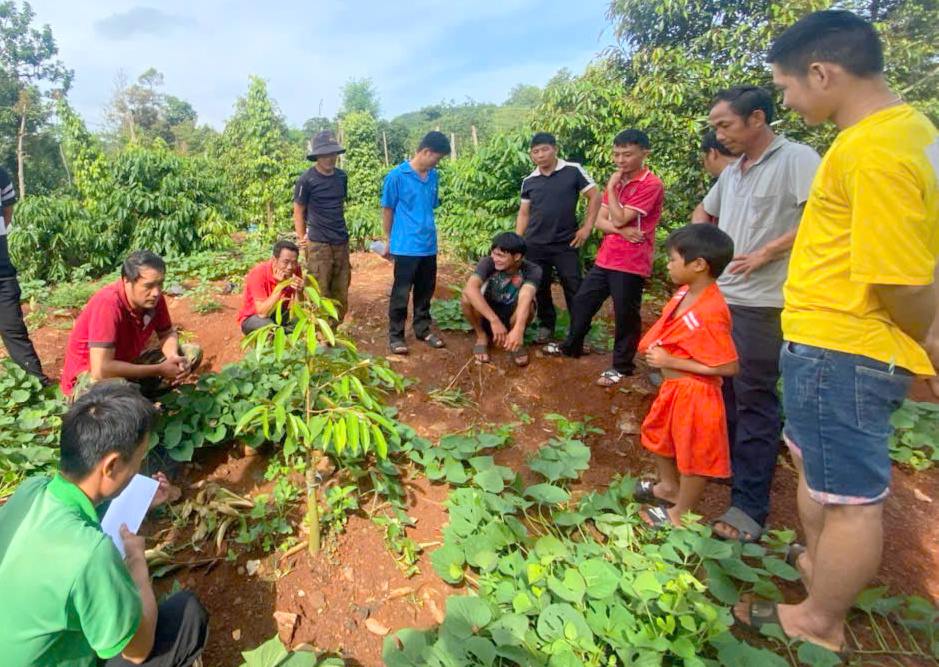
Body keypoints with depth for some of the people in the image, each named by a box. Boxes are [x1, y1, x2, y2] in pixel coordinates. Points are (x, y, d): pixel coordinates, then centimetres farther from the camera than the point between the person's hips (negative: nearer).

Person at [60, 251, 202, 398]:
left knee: (193, 353, -2)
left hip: (129, 362, 7)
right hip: (89, 373, -7)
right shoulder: (108, 303, -31)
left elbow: (167, 333, 5)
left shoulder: (153, 297, -12)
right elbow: (101, 370, -37)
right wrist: (159, 370, -29)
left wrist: (174, 357, -19)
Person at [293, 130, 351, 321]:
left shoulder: (342, 176, 8)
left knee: (341, 294, 11)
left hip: (342, 242, 6)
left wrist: (340, 231, 12)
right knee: (320, 296, -2)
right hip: (318, 244, -6)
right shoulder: (307, 179, -8)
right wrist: (302, 239, -5)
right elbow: (298, 211, -4)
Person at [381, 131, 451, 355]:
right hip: (406, 246, -6)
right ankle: (395, 335, 14)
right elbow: (387, 210, -3)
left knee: (425, 292, 15)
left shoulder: (433, 176, 7)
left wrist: (429, 232, 15)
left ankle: (423, 329, 29)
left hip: (429, 245, 6)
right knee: (401, 293, 3)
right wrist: (388, 241, 1)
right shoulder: (397, 175, -9)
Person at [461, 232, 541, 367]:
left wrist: (518, 330, -59)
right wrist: (495, 321, -49)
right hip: (487, 315, 1)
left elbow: (525, 298, -42)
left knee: (528, 304, -34)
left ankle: (516, 341, -5)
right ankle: (482, 336, -4)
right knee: (467, 297, -30)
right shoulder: (488, 263, -23)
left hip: (512, 317, -1)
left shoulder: (532, 270, -23)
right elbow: (470, 289, -40)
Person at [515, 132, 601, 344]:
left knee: (574, 289, -1)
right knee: (540, 288, 10)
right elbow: (523, 213, 10)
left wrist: (587, 228, -5)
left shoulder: (573, 171, -4)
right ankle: (546, 326, 27)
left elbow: (594, 197, 0)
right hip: (535, 246, 3)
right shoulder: (529, 182, 6)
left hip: (566, 244, -3)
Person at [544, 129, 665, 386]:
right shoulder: (617, 181, 12)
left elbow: (619, 219, -20)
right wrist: (621, 230, -14)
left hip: (631, 264, -8)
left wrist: (610, 187, -10)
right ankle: (572, 345, 35)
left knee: (625, 315, 3)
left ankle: (621, 366, 19)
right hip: (605, 258, 8)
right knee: (582, 301, 16)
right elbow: (600, 221, 6)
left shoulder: (651, 185, -13)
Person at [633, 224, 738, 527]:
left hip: (695, 393, -10)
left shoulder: (710, 313, -29)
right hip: (673, 386, 10)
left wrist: (670, 362, -24)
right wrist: (656, 349, -5)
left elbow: (728, 366, -27)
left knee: (693, 455, 11)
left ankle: (680, 512, 31)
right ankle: (668, 487, 50)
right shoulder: (686, 293, -4)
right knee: (659, 434, 27)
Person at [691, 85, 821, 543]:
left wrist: (766, 252, -19)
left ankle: (749, 505, 5)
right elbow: (703, 211, 30)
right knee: (721, 387, 16)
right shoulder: (732, 171, 15)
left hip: (760, 303, -8)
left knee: (754, 398, -4)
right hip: (717, 295, 8)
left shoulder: (796, 159, -8)